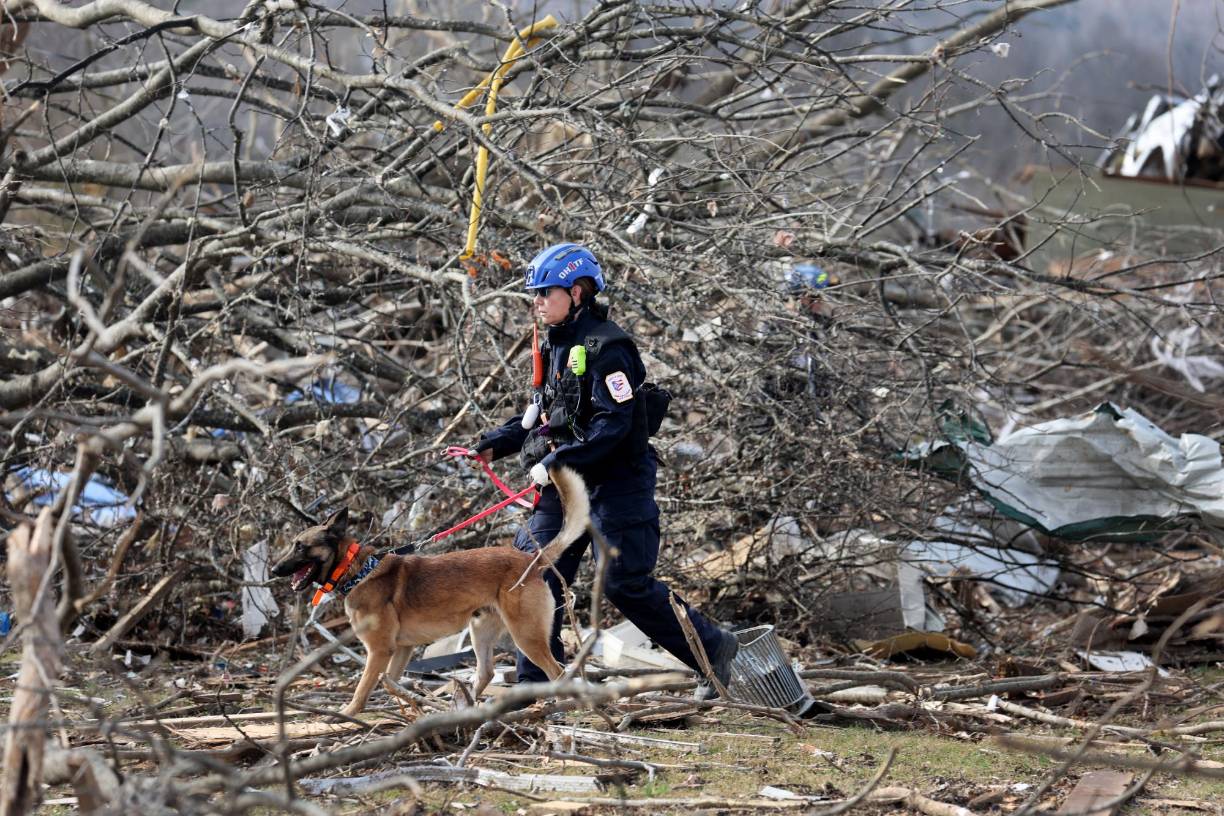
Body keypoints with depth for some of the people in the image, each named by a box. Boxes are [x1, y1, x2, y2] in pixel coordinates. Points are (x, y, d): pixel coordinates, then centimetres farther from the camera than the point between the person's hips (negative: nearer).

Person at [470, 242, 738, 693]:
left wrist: (556, 461, -26)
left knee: (627, 585, -7)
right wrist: (493, 445, 10)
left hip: (617, 482, -9)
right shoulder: (556, 347, 13)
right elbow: (542, 415, 21)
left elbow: (612, 425, -23)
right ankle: (536, 683, 7)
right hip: (568, 486, 9)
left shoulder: (606, 347, -16)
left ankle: (713, 647, 9)